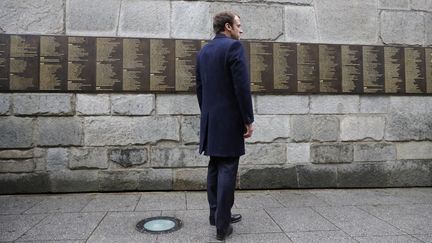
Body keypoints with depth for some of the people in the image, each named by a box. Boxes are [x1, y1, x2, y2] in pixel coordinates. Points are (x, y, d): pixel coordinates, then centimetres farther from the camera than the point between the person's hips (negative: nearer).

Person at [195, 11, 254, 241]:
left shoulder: (203, 51, 13)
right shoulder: (234, 46, -10)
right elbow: (242, 86, -17)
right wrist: (248, 119, -11)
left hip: (210, 120, 8)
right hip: (229, 119, -8)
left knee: (214, 167, 14)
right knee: (227, 170, -3)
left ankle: (216, 214, 24)